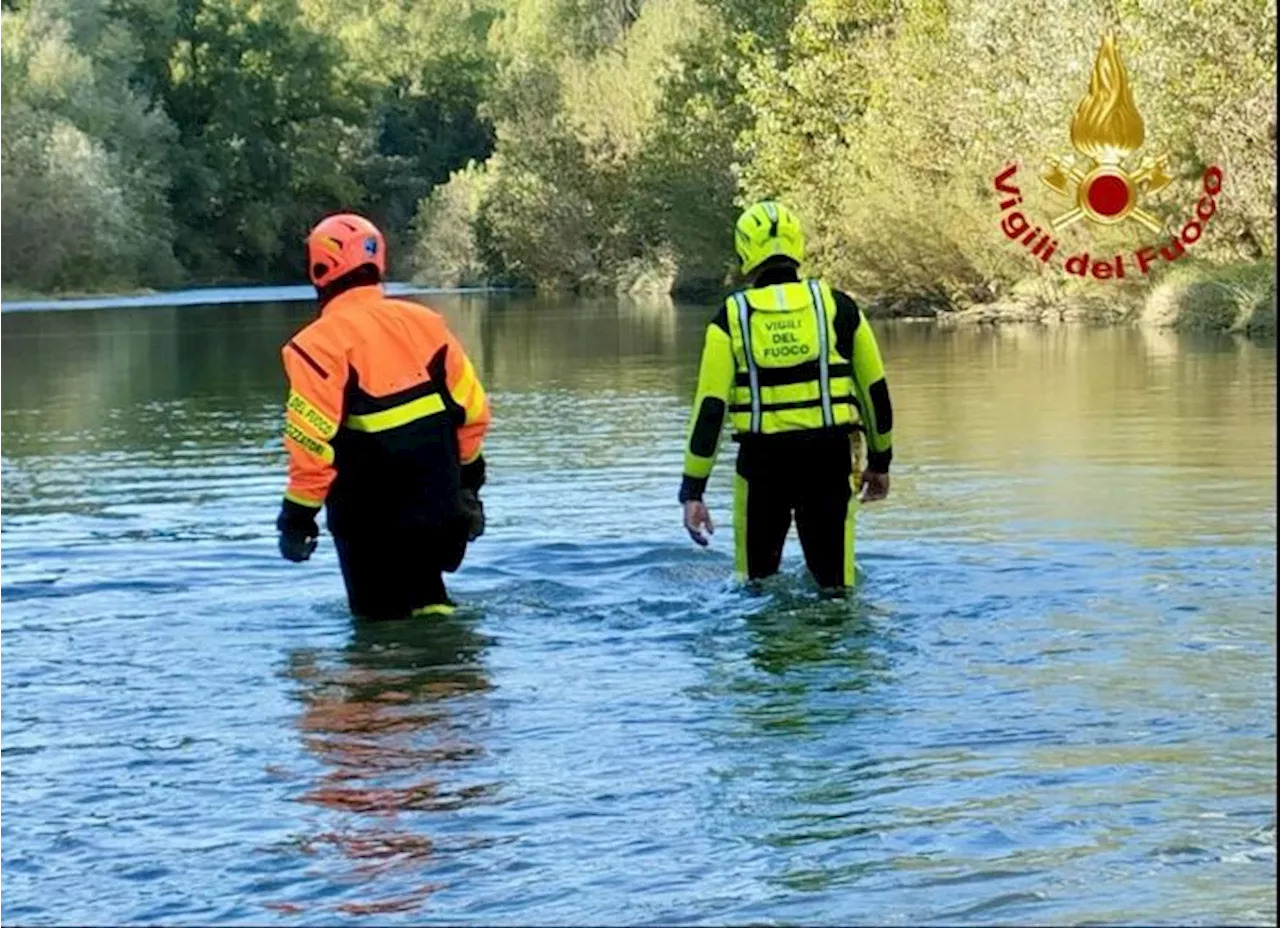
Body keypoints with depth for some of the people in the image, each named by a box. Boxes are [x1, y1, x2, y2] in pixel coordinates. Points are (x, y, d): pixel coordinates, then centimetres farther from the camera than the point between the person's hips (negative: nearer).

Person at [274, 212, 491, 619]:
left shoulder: (320, 344, -15)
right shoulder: (424, 322, 2)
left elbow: (313, 440, -19)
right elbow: (472, 409, 7)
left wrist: (298, 514, -10)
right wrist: (468, 475, 20)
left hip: (372, 520, -5)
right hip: (439, 505, 5)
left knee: (383, 621, 8)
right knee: (424, 595, 24)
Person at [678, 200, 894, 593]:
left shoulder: (732, 318, -2)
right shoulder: (837, 307, 1)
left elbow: (710, 407, -6)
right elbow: (875, 390, 9)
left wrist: (692, 491, -2)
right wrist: (879, 461, 22)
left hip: (762, 459, 0)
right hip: (830, 457, 0)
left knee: (756, 580, 16)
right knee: (833, 581, 7)